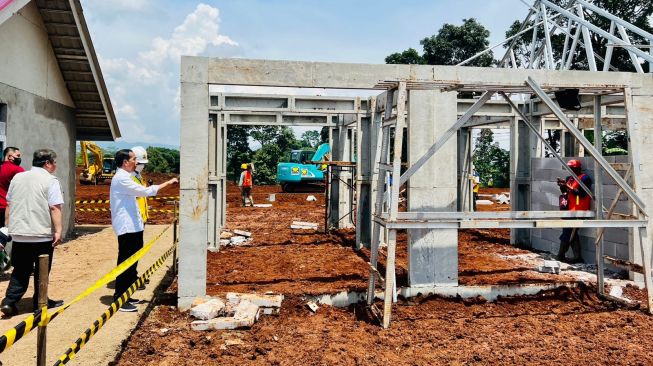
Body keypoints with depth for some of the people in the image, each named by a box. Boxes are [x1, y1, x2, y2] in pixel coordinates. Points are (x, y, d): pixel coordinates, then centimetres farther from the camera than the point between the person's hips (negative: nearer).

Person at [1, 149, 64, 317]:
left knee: (20, 270, 14)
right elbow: (55, 208, -18)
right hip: (42, 234, -5)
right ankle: (40, 302, 19)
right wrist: (58, 230, -18)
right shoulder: (50, 180, -10)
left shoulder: (17, 177, 9)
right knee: (41, 270, 10)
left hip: (19, 233, 5)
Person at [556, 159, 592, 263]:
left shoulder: (584, 178, -8)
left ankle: (561, 256, 3)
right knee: (572, 234, 9)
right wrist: (562, 185, 1)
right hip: (570, 210, 9)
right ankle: (577, 257, 14)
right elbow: (565, 192, 20)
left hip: (578, 211, -9)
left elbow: (581, 193, -19)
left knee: (567, 233, -6)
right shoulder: (570, 178, 15)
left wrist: (567, 186, -20)